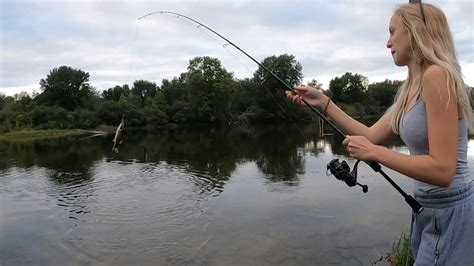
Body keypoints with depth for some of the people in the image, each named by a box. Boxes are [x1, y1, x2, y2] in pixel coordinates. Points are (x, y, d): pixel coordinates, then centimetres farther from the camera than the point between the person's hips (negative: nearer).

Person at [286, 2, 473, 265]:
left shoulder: (437, 75, -20)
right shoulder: (411, 89, 8)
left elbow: (442, 170, -26)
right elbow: (371, 136, 5)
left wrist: (374, 152, -20)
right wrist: (324, 103, 2)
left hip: (450, 213, -9)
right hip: (428, 209, 9)